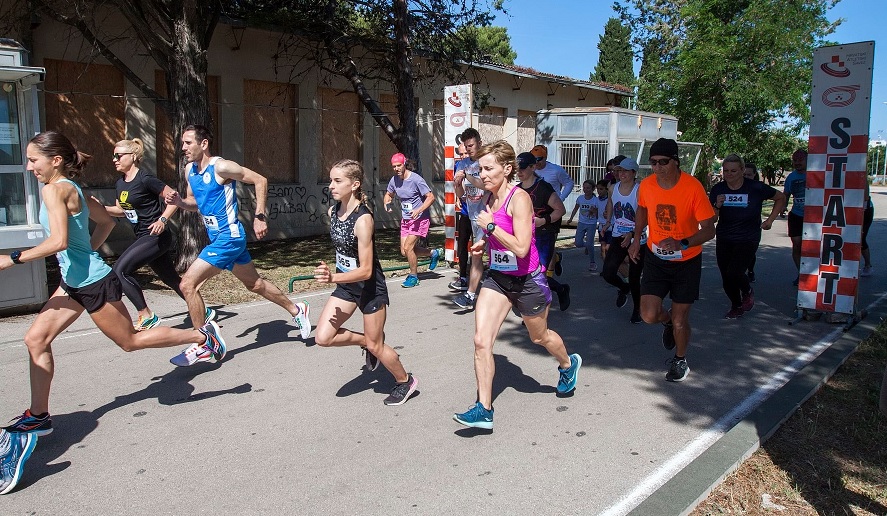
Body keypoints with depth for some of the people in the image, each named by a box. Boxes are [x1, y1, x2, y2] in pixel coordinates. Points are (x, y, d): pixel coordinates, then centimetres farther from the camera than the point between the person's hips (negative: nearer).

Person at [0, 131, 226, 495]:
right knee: (36, 339, 9)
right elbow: (107, 221, 20)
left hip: (93, 283, -10)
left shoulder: (55, 190, -18)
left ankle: (203, 335, 13)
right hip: (75, 281, 10)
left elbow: (58, 241, -28)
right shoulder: (72, 189, 9)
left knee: (130, 341, 4)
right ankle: (38, 417, 18)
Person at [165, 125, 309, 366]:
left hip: (229, 237, -9)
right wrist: (179, 202, -3)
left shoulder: (221, 167, -17)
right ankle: (296, 310, 38)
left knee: (188, 284, -12)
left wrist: (260, 217, -16)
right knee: (254, 283, 20)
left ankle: (202, 346, 0)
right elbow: (195, 203, 19)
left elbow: (260, 180, -14)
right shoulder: (190, 169, 8)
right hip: (217, 238, 9)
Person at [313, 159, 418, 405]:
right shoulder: (333, 211, -3)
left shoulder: (363, 220, -27)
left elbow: (366, 270, -28)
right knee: (323, 337, -3)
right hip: (346, 285, 7)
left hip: (370, 287, -7)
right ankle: (365, 342, 23)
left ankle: (405, 381, 33)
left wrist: (333, 278, -40)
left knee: (375, 345, 7)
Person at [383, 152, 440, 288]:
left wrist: (418, 210, -29)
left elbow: (431, 197, -17)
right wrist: (387, 203, -3)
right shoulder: (394, 180, 1)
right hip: (405, 219, 8)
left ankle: (413, 276, 6)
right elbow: (389, 194, 20)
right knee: (404, 251, 8)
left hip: (420, 219, -8)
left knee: (408, 248, -15)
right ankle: (433, 253, 31)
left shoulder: (416, 179, -18)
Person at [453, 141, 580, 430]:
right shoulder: (488, 197, 2)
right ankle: (483, 410, -1)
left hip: (527, 280, -6)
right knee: (481, 341, -8)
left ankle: (568, 364, 52)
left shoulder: (519, 198, -21)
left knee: (539, 337, 18)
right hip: (497, 278, 6)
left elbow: (521, 247, -29)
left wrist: (490, 225, -23)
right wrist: (484, 242, 5)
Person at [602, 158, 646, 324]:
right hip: (618, 237, 5)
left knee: (634, 278, 2)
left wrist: (632, 234, -29)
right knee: (608, 274, -6)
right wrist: (608, 222, 24)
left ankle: (637, 309, 27)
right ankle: (623, 288, 29)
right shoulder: (613, 188, 3)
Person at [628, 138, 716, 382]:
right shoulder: (646, 185, -10)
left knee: (680, 320, 2)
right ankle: (668, 321, 31)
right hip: (656, 258, 3)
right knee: (649, 316, -7)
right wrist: (637, 238, 6)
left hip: (687, 261, -2)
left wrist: (682, 243, -35)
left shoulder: (693, 187, -21)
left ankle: (680, 360, 33)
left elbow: (709, 229, -18)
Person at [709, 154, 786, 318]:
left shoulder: (756, 188, -10)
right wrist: (717, 206, -21)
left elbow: (780, 198, 7)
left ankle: (748, 291, 16)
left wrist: (770, 220, 3)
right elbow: (712, 219, -1)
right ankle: (736, 307, 34)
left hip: (747, 240, -3)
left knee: (734, 273, -20)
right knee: (726, 279, 7)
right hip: (724, 240, 3)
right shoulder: (718, 190, -4)